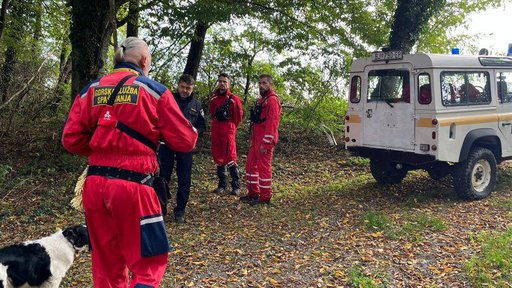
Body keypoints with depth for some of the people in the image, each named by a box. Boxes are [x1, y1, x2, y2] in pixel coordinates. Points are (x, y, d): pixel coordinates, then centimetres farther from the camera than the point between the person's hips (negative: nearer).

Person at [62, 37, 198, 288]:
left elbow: (71, 139, 3)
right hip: (133, 185, -4)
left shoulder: (90, 90, 8)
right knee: (149, 263, 8)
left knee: (106, 265, 19)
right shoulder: (155, 91, -2)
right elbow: (184, 141, -4)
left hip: (94, 184, 5)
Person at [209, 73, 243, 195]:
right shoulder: (213, 99, 7)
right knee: (218, 157, 9)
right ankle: (222, 184, 19)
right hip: (216, 132, 5)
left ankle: (236, 186, 0)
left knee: (230, 158, -8)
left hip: (228, 131, -5)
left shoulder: (234, 99, -7)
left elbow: (238, 116, 3)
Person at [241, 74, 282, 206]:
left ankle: (265, 198, 5)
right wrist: (252, 140, 20)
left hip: (265, 141, -10)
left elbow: (272, 123, -21)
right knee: (251, 166, 15)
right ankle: (253, 193, 25)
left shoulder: (272, 100, -13)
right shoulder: (261, 100, 19)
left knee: (264, 167, -4)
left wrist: (265, 143, -24)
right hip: (256, 140, 10)